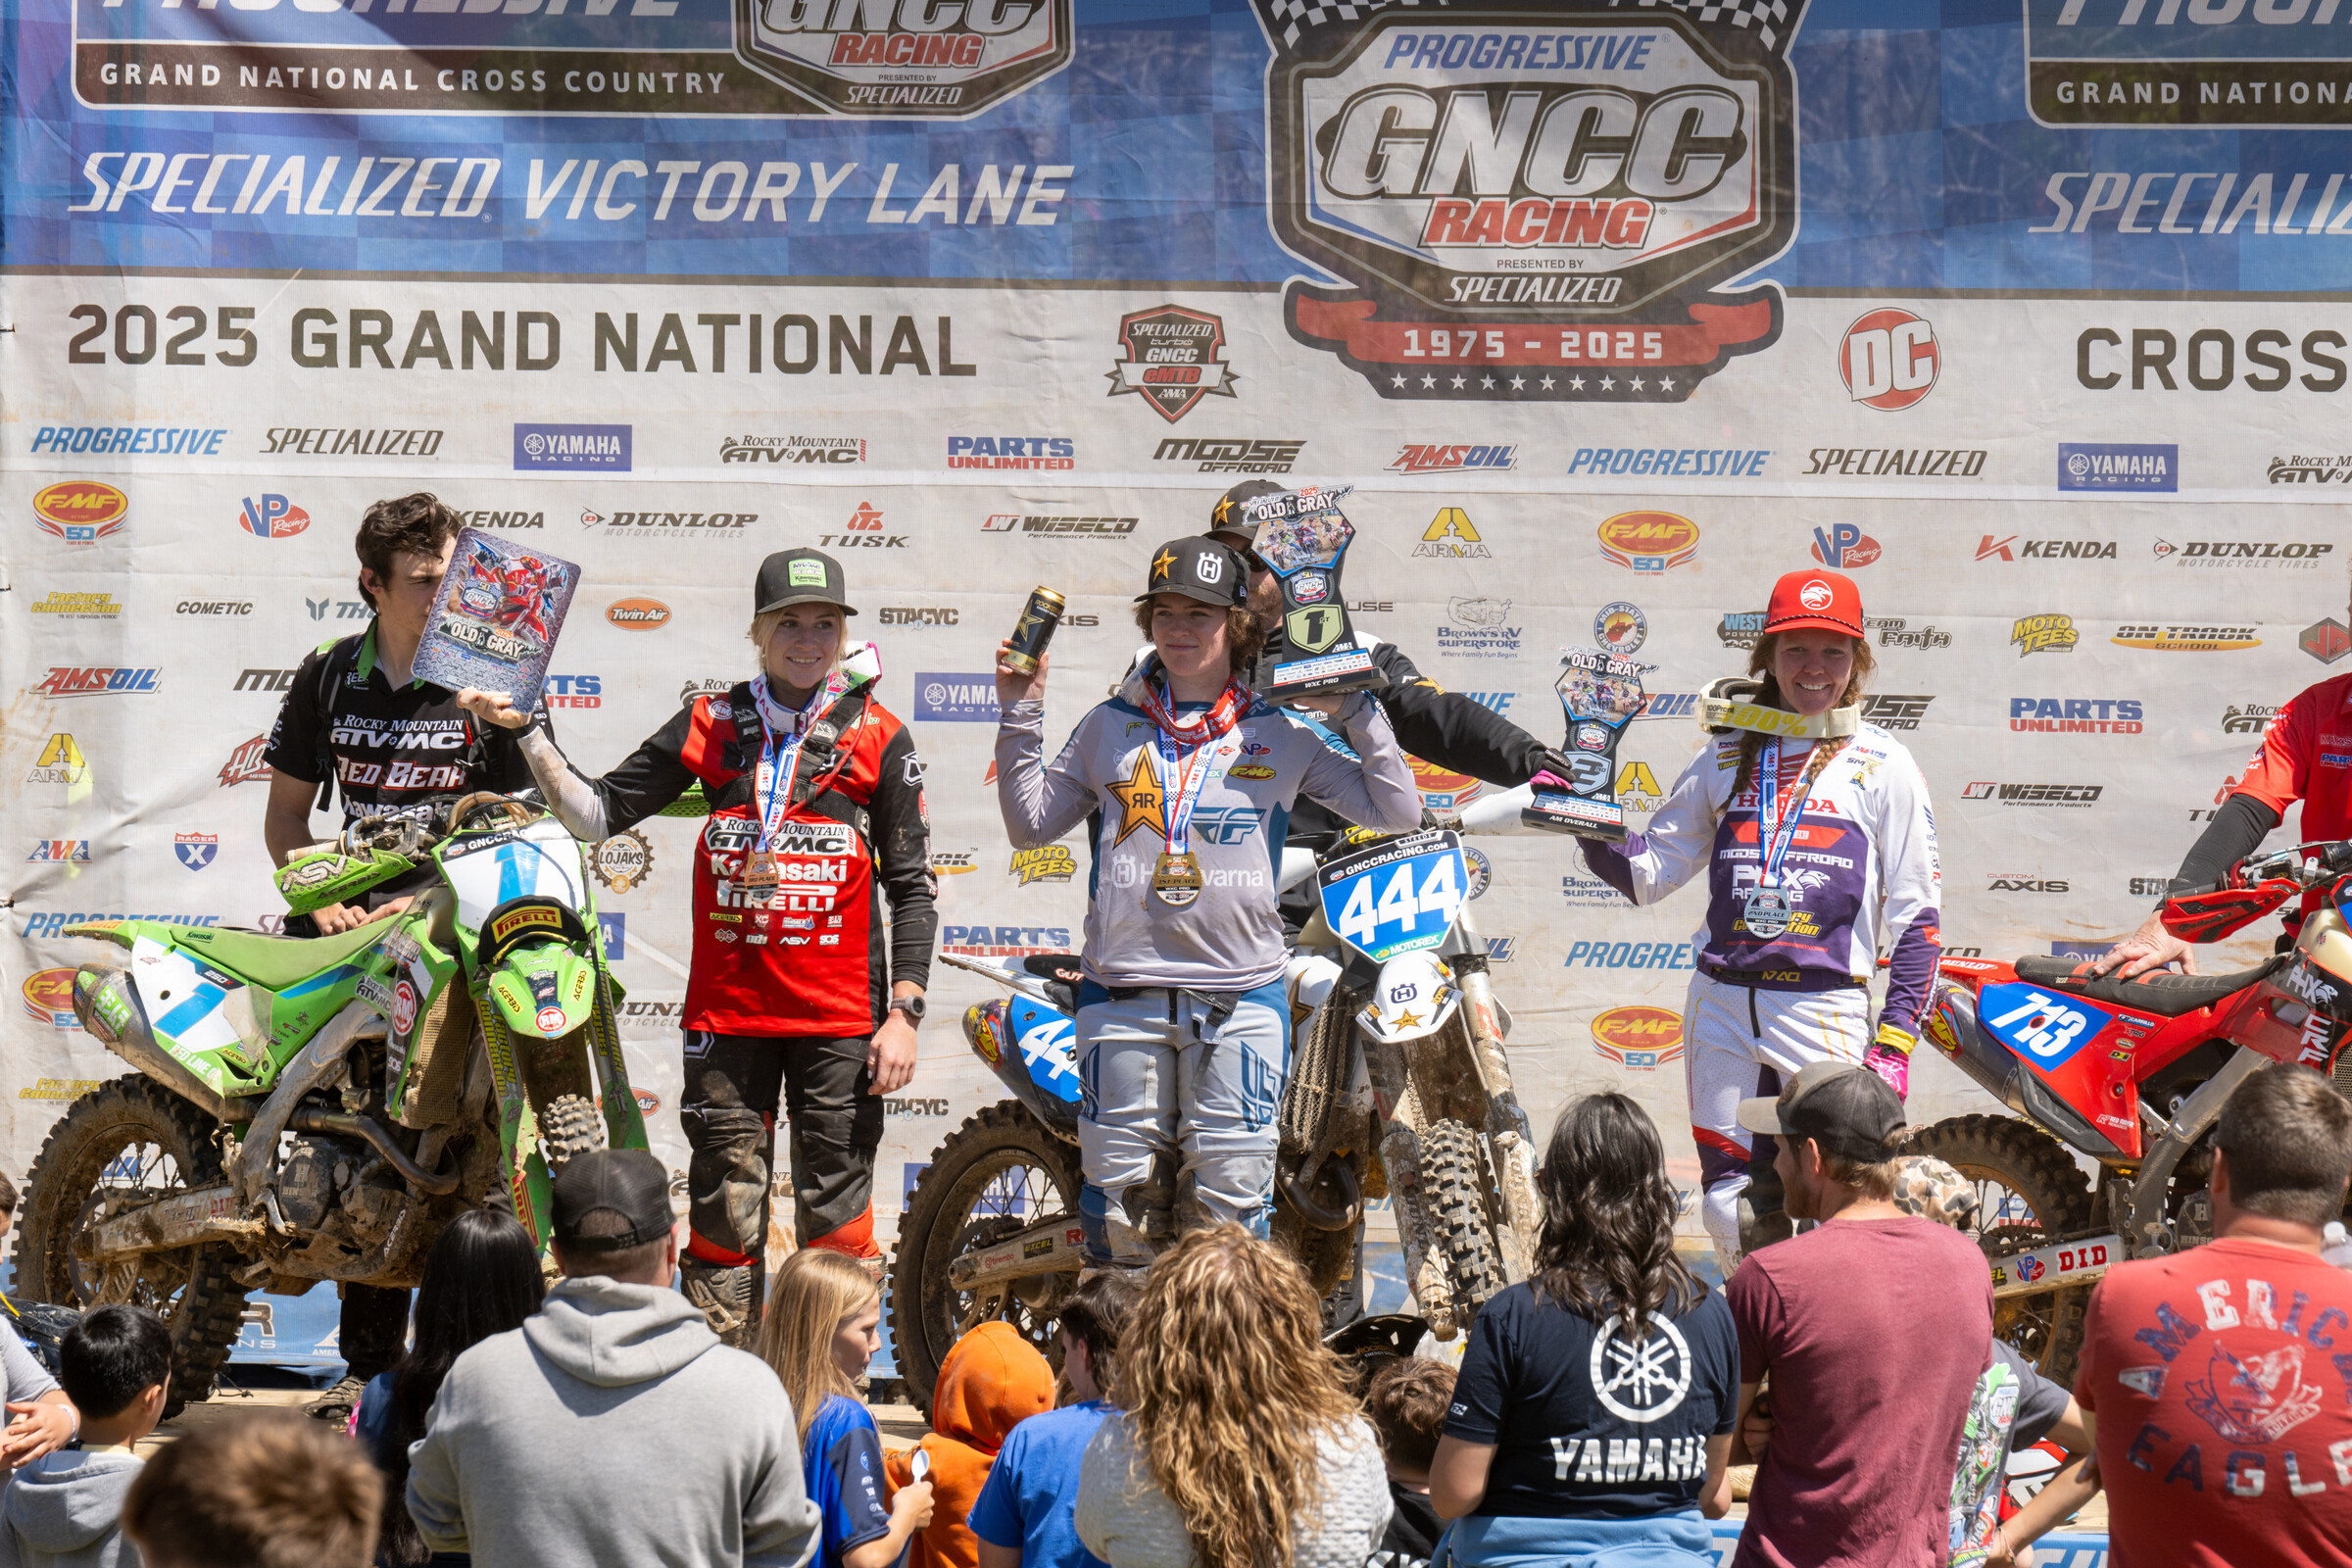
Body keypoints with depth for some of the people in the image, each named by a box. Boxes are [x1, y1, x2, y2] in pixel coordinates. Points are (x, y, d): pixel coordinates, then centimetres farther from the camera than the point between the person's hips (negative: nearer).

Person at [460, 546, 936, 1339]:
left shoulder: (879, 740, 2)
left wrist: (903, 1013, -4)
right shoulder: (711, 726, 7)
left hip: (840, 1020, -2)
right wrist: (525, 731, -1)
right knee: (724, 1210, 5)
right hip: (728, 1013, 2)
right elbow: (599, 811, 10)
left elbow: (912, 885, 2)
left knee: (836, 1213, -1)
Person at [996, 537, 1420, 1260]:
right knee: (1121, 1202, 3)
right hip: (1122, 993, 1)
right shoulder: (1111, 726, 13)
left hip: (1240, 996, -1)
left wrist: (1358, 712, 0)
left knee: (1228, 1201, -2)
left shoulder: (1281, 734, 9)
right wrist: (1020, 717, 8)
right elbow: (1031, 823, 15)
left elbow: (1395, 810, 7)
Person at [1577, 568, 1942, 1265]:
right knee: (1736, 1212, 4)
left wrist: (1895, 1040, -6)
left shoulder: (1882, 765, 4)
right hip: (1722, 1004, 3)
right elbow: (1648, 871, 17)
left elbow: (1915, 914, 2)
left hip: (1826, 1009, -3)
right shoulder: (1728, 755, 14)